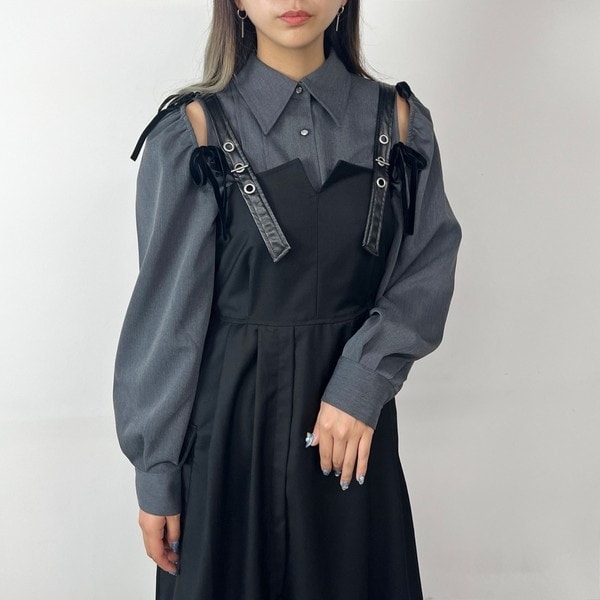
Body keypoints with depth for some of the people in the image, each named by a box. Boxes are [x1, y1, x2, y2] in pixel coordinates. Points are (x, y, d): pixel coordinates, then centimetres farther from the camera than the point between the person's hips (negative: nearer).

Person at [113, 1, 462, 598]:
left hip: (353, 420, 3)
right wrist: (155, 472, -4)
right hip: (232, 418, -2)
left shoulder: (398, 120, 0)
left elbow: (427, 269, 0)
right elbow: (166, 314, -7)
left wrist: (363, 381, -16)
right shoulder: (194, 130, -7)